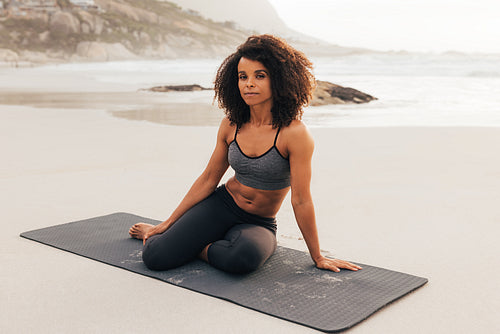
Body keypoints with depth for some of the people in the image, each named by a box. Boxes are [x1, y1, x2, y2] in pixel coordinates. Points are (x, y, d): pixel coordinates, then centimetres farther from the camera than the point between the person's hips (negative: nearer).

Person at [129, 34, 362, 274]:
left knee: (246, 256, -39)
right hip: (221, 206, 3)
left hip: (259, 225, -3)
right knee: (155, 257, -16)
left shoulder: (294, 133, -21)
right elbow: (208, 179, 5)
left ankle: (201, 249, -6)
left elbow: (301, 201, -15)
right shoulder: (231, 125, -5)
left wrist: (317, 257, -7)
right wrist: (166, 224, 7)